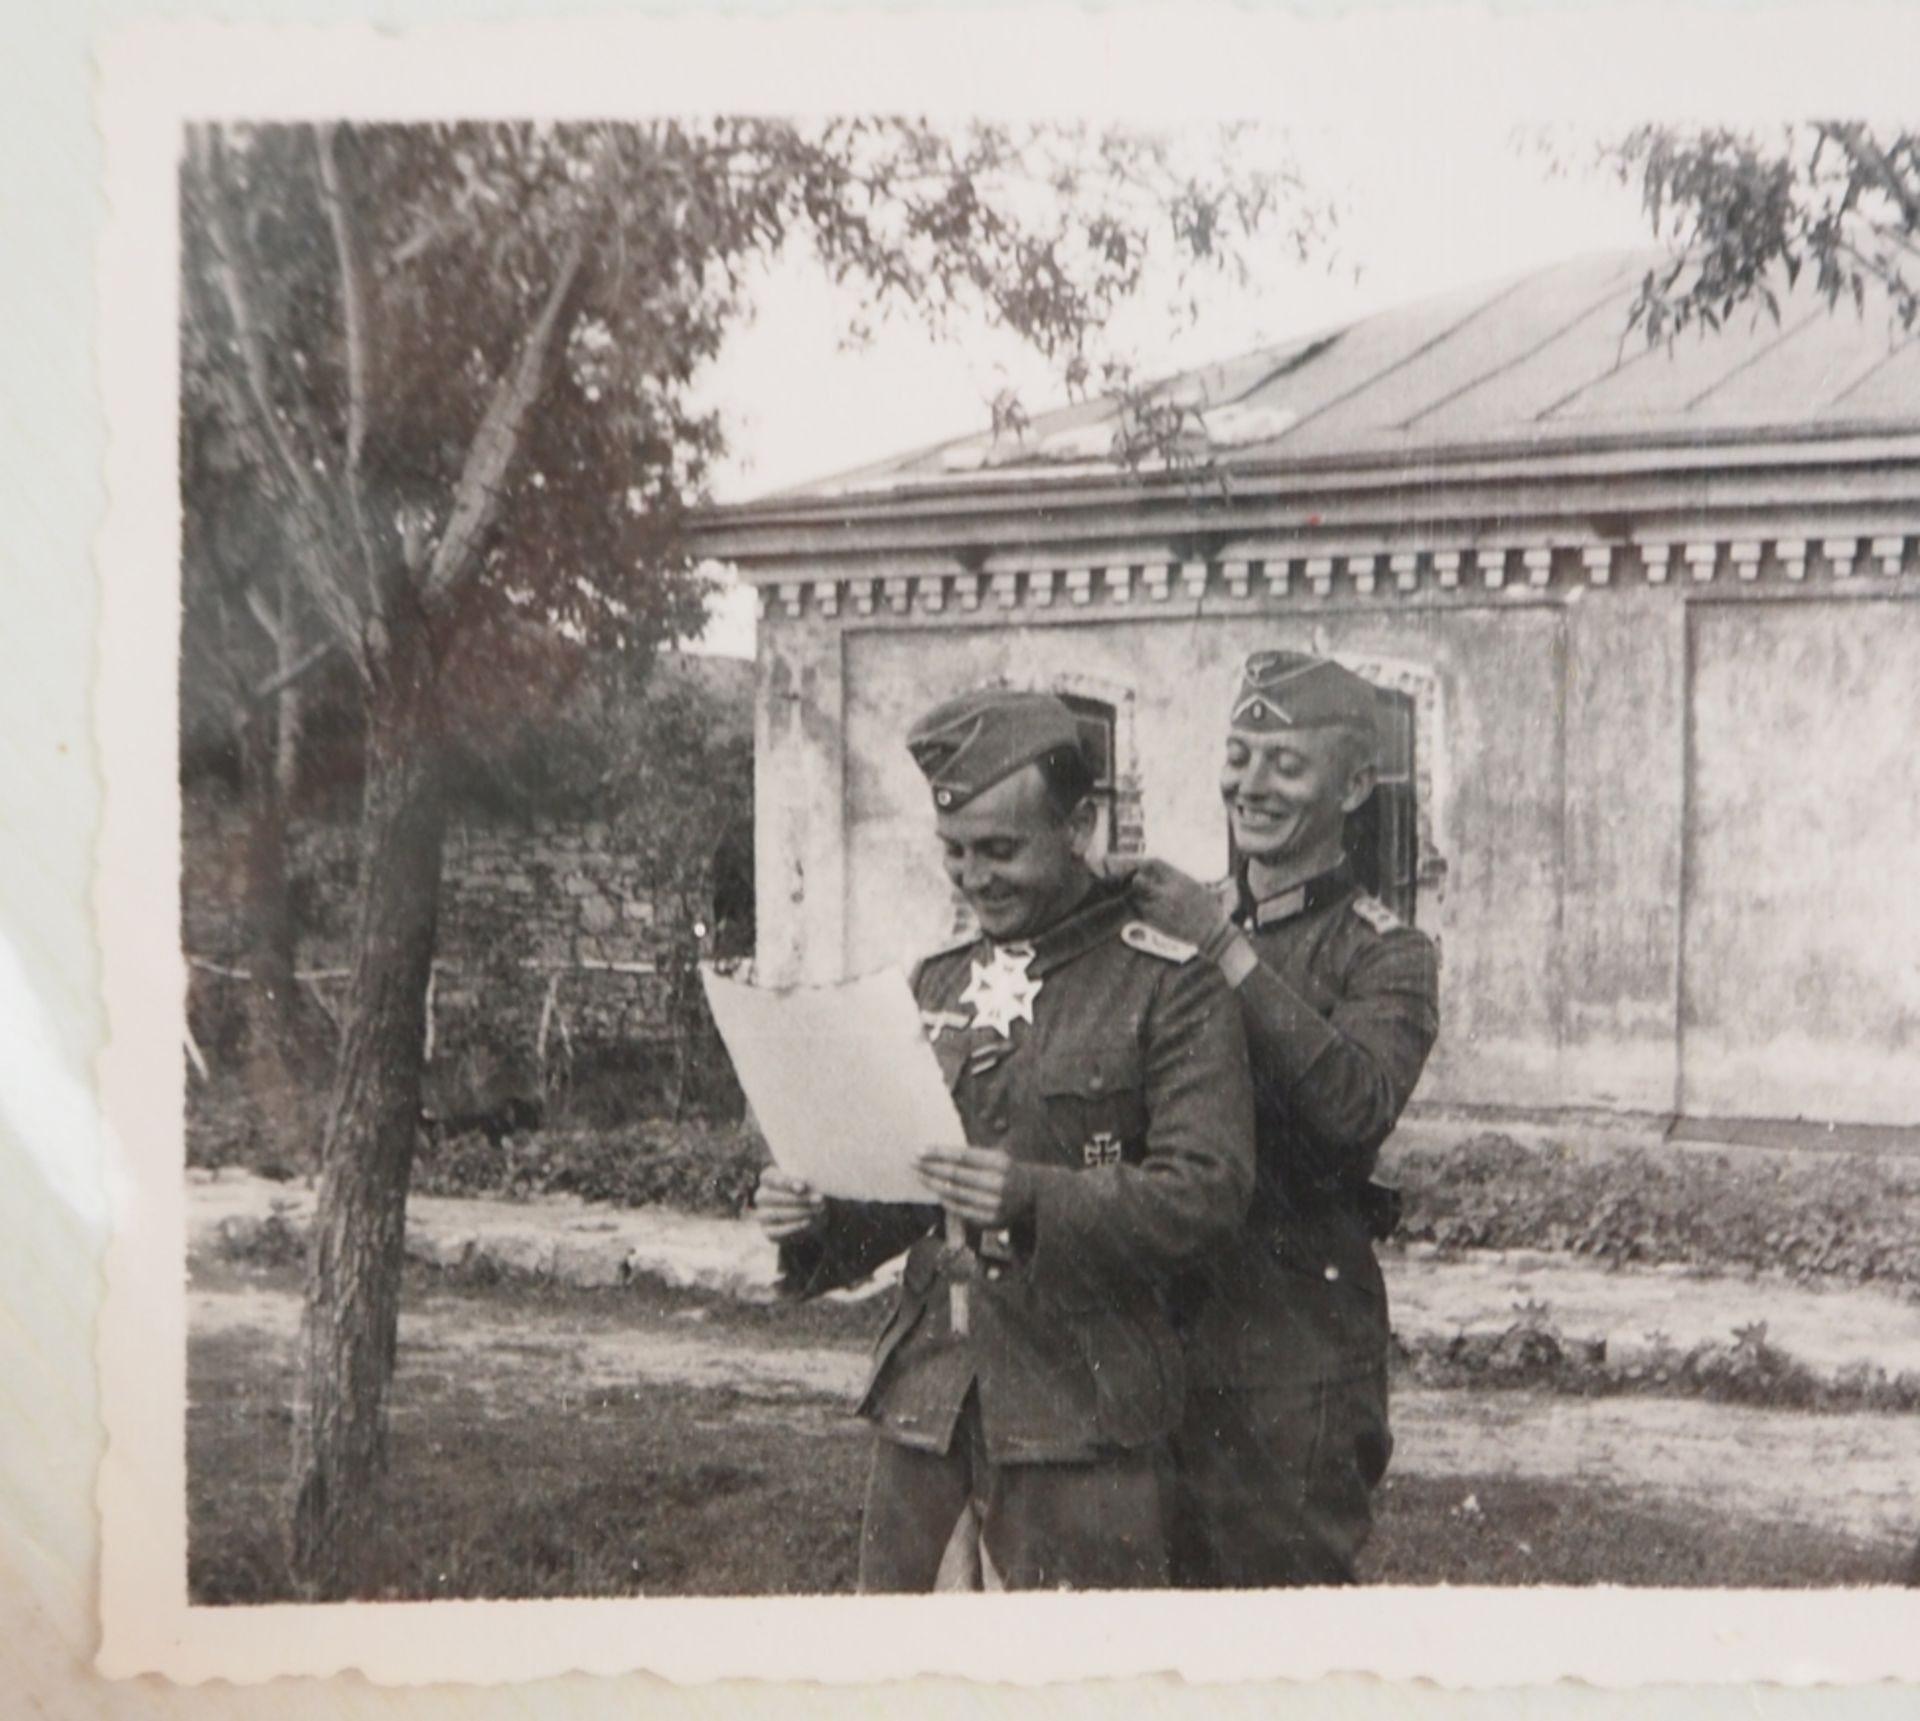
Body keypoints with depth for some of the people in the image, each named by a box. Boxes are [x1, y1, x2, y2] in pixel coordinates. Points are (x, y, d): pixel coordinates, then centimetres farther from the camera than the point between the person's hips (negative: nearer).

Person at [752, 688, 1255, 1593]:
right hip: (924, 1399, 5)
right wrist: (818, 1221, -1)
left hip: (1077, 1411, -5)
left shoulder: (1170, 989, -4)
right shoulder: (936, 985, 15)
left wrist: (1039, 1199, -27)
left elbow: (1207, 1193, -13)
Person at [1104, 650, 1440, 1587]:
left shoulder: (1383, 953, -4)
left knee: (1292, 1577, 2)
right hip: (1165, 1326, 5)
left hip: (1300, 1352, -5)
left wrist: (1228, 949, -26)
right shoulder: (1180, 924, 11)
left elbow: (1359, 1107, -24)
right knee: (1171, 1579, 14)